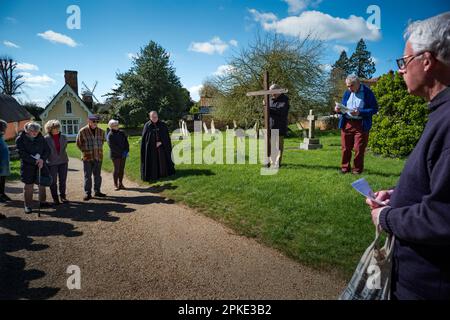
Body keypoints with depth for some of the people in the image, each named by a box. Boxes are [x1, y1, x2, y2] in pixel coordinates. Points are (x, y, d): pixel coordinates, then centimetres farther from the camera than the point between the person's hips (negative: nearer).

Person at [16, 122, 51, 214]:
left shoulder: (40, 137, 3)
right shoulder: (20, 139, -8)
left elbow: (47, 150, 4)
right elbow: (22, 154, -15)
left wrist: (42, 159, -13)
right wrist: (35, 161, -21)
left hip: (40, 164, 4)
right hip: (27, 166, -4)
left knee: (42, 184, 11)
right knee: (28, 186, 2)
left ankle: (42, 202, 27)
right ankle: (27, 206, 13)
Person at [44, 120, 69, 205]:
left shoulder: (63, 137, 3)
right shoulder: (46, 139, -8)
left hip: (63, 161, 4)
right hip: (52, 163, -3)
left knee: (63, 180, 12)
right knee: (53, 182, 5)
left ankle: (63, 196, 25)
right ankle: (55, 198, 17)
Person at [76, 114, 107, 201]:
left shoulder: (101, 131, 4)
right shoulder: (83, 131, -7)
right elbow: (78, 143, 3)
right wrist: (85, 151, 2)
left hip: (98, 157, 4)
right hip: (87, 158, -3)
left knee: (97, 175, 11)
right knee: (87, 176, 1)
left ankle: (97, 191, 22)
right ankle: (87, 193, 9)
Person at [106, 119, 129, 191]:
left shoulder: (121, 133, 8)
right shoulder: (110, 135, -8)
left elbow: (126, 142, 7)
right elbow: (112, 147, -14)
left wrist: (126, 151, -7)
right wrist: (121, 152, -16)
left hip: (123, 155, 5)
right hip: (115, 155, -5)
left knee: (122, 169, 6)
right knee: (116, 170, -3)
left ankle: (120, 184, 15)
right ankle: (116, 185, 6)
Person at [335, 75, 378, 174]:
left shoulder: (368, 93, -3)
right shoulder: (347, 93, 12)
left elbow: (374, 109, -6)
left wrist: (360, 112, -19)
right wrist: (339, 109, -5)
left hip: (361, 125, -4)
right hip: (347, 123, 4)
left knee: (359, 149, 0)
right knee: (346, 148, 6)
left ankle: (357, 169, 12)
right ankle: (345, 168, 18)